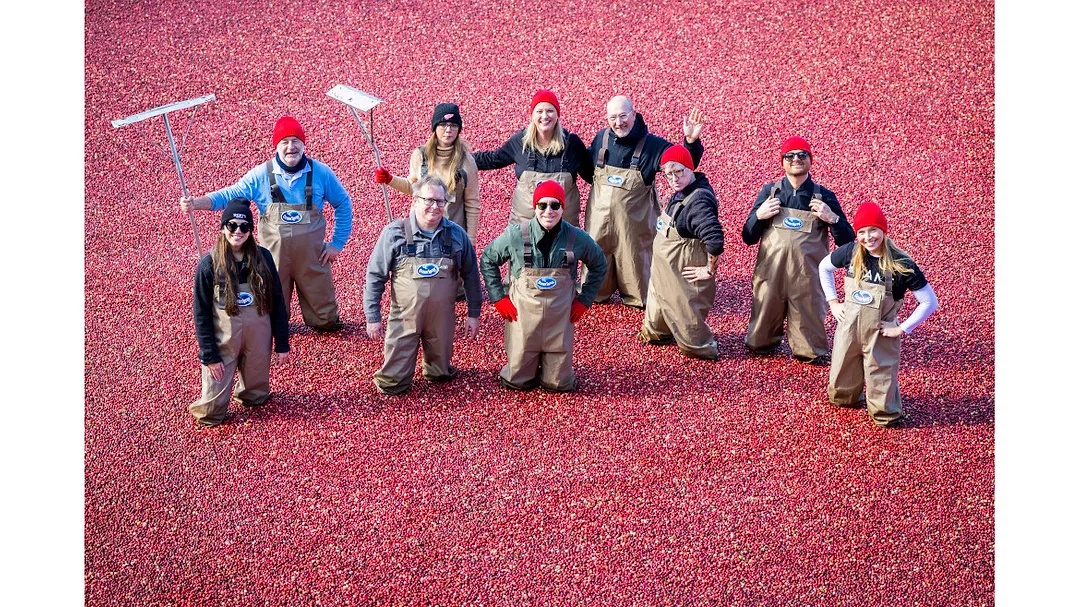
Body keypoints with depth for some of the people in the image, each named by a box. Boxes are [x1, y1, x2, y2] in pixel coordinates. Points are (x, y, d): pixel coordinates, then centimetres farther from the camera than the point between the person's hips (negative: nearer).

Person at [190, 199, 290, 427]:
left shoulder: (263, 258, -5)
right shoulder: (209, 264, -13)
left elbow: (277, 302, 2)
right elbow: (201, 313, -8)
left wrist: (282, 344, 3)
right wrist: (209, 354, -9)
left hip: (258, 338, 3)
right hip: (223, 341, -2)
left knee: (257, 394, 17)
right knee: (214, 405, 2)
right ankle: (209, 413, 32)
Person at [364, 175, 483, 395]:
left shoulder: (456, 235, -4)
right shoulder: (394, 233, -11)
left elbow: (470, 276, 8)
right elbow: (375, 276, -4)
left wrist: (474, 314, 9)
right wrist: (373, 317, -5)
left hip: (442, 318, 2)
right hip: (404, 318, -2)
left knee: (441, 374, 18)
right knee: (393, 385, 2)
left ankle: (437, 370, 50)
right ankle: (393, 379, 34)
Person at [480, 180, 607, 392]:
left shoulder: (577, 238, -7)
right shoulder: (516, 235, -10)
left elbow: (599, 265, 12)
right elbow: (487, 260, 6)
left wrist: (584, 300, 7)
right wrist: (498, 298, 0)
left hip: (560, 321, 1)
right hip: (522, 318, -1)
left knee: (559, 384, 6)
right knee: (517, 382, 6)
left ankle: (552, 371, 39)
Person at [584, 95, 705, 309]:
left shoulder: (652, 145, -13)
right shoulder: (601, 138, -3)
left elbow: (684, 165, -19)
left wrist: (691, 142, -35)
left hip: (633, 220, -3)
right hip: (599, 218, 3)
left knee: (634, 258, 12)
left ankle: (636, 298, 34)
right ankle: (595, 294, 41)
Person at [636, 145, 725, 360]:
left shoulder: (698, 201, -30)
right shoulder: (680, 193, 0)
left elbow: (715, 239, -38)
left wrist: (709, 270, -26)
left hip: (683, 275, -10)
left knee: (684, 310, 6)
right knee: (659, 299, 27)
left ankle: (701, 348, 24)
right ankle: (655, 333, 49)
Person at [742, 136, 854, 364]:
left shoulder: (824, 197, 2)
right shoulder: (769, 192, 5)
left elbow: (847, 242, 2)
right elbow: (748, 238, 8)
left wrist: (833, 218, -14)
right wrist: (759, 215, -10)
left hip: (807, 277, -1)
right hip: (771, 274, 2)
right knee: (758, 345, 13)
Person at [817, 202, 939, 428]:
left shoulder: (901, 264, -18)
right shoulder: (851, 252, -9)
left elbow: (930, 302, -12)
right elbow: (824, 267, 12)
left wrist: (902, 328, -12)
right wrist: (832, 302, 7)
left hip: (879, 333, -4)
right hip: (848, 327, 4)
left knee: (881, 379, 8)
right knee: (841, 379, 19)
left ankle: (887, 415, 34)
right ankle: (849, 399, 49)